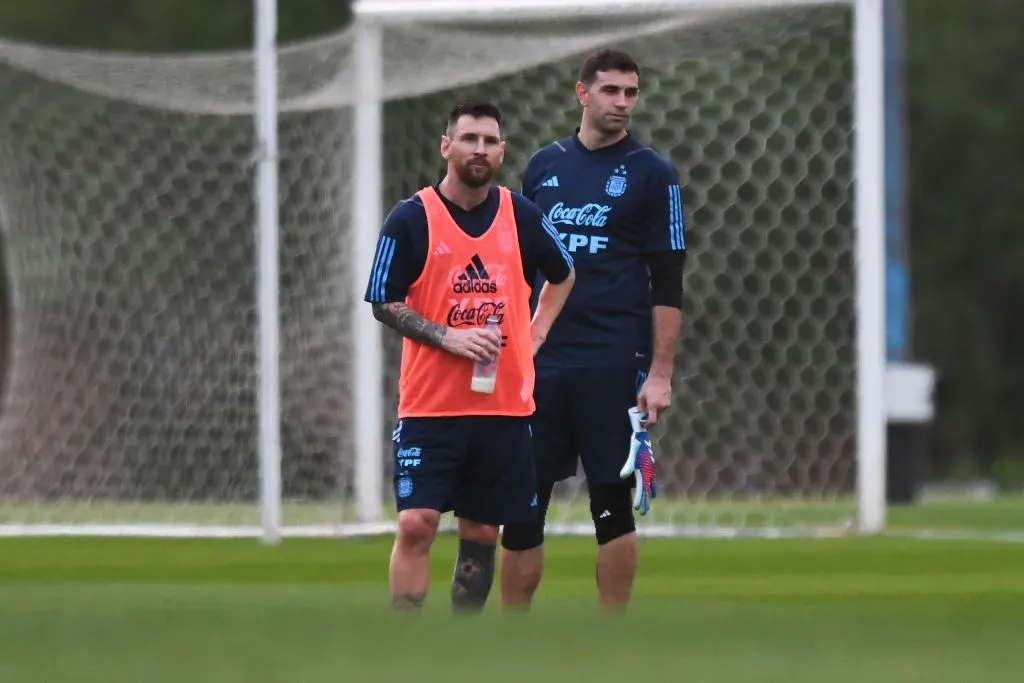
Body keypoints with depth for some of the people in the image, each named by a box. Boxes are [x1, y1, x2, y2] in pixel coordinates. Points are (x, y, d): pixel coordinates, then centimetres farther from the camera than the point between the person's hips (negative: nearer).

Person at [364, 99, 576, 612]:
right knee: (415, 524, -12)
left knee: (481, 532, 7)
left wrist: (534, 335, 11)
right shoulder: (410, 219, -4)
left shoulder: (522, 216, 6)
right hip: (429, 405, -3)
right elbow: (384, 302, -2)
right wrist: (447, 337, -14)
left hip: (505, 407, 3)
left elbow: (562, 276, 23)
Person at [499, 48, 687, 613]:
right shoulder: (544, 166, 11)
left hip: (612, 368, -4)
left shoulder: (650, 174, 0)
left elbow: (667, 284, -3)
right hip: (539, 365, 4)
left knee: (612, 503, -2)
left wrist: (660, 373, -10)